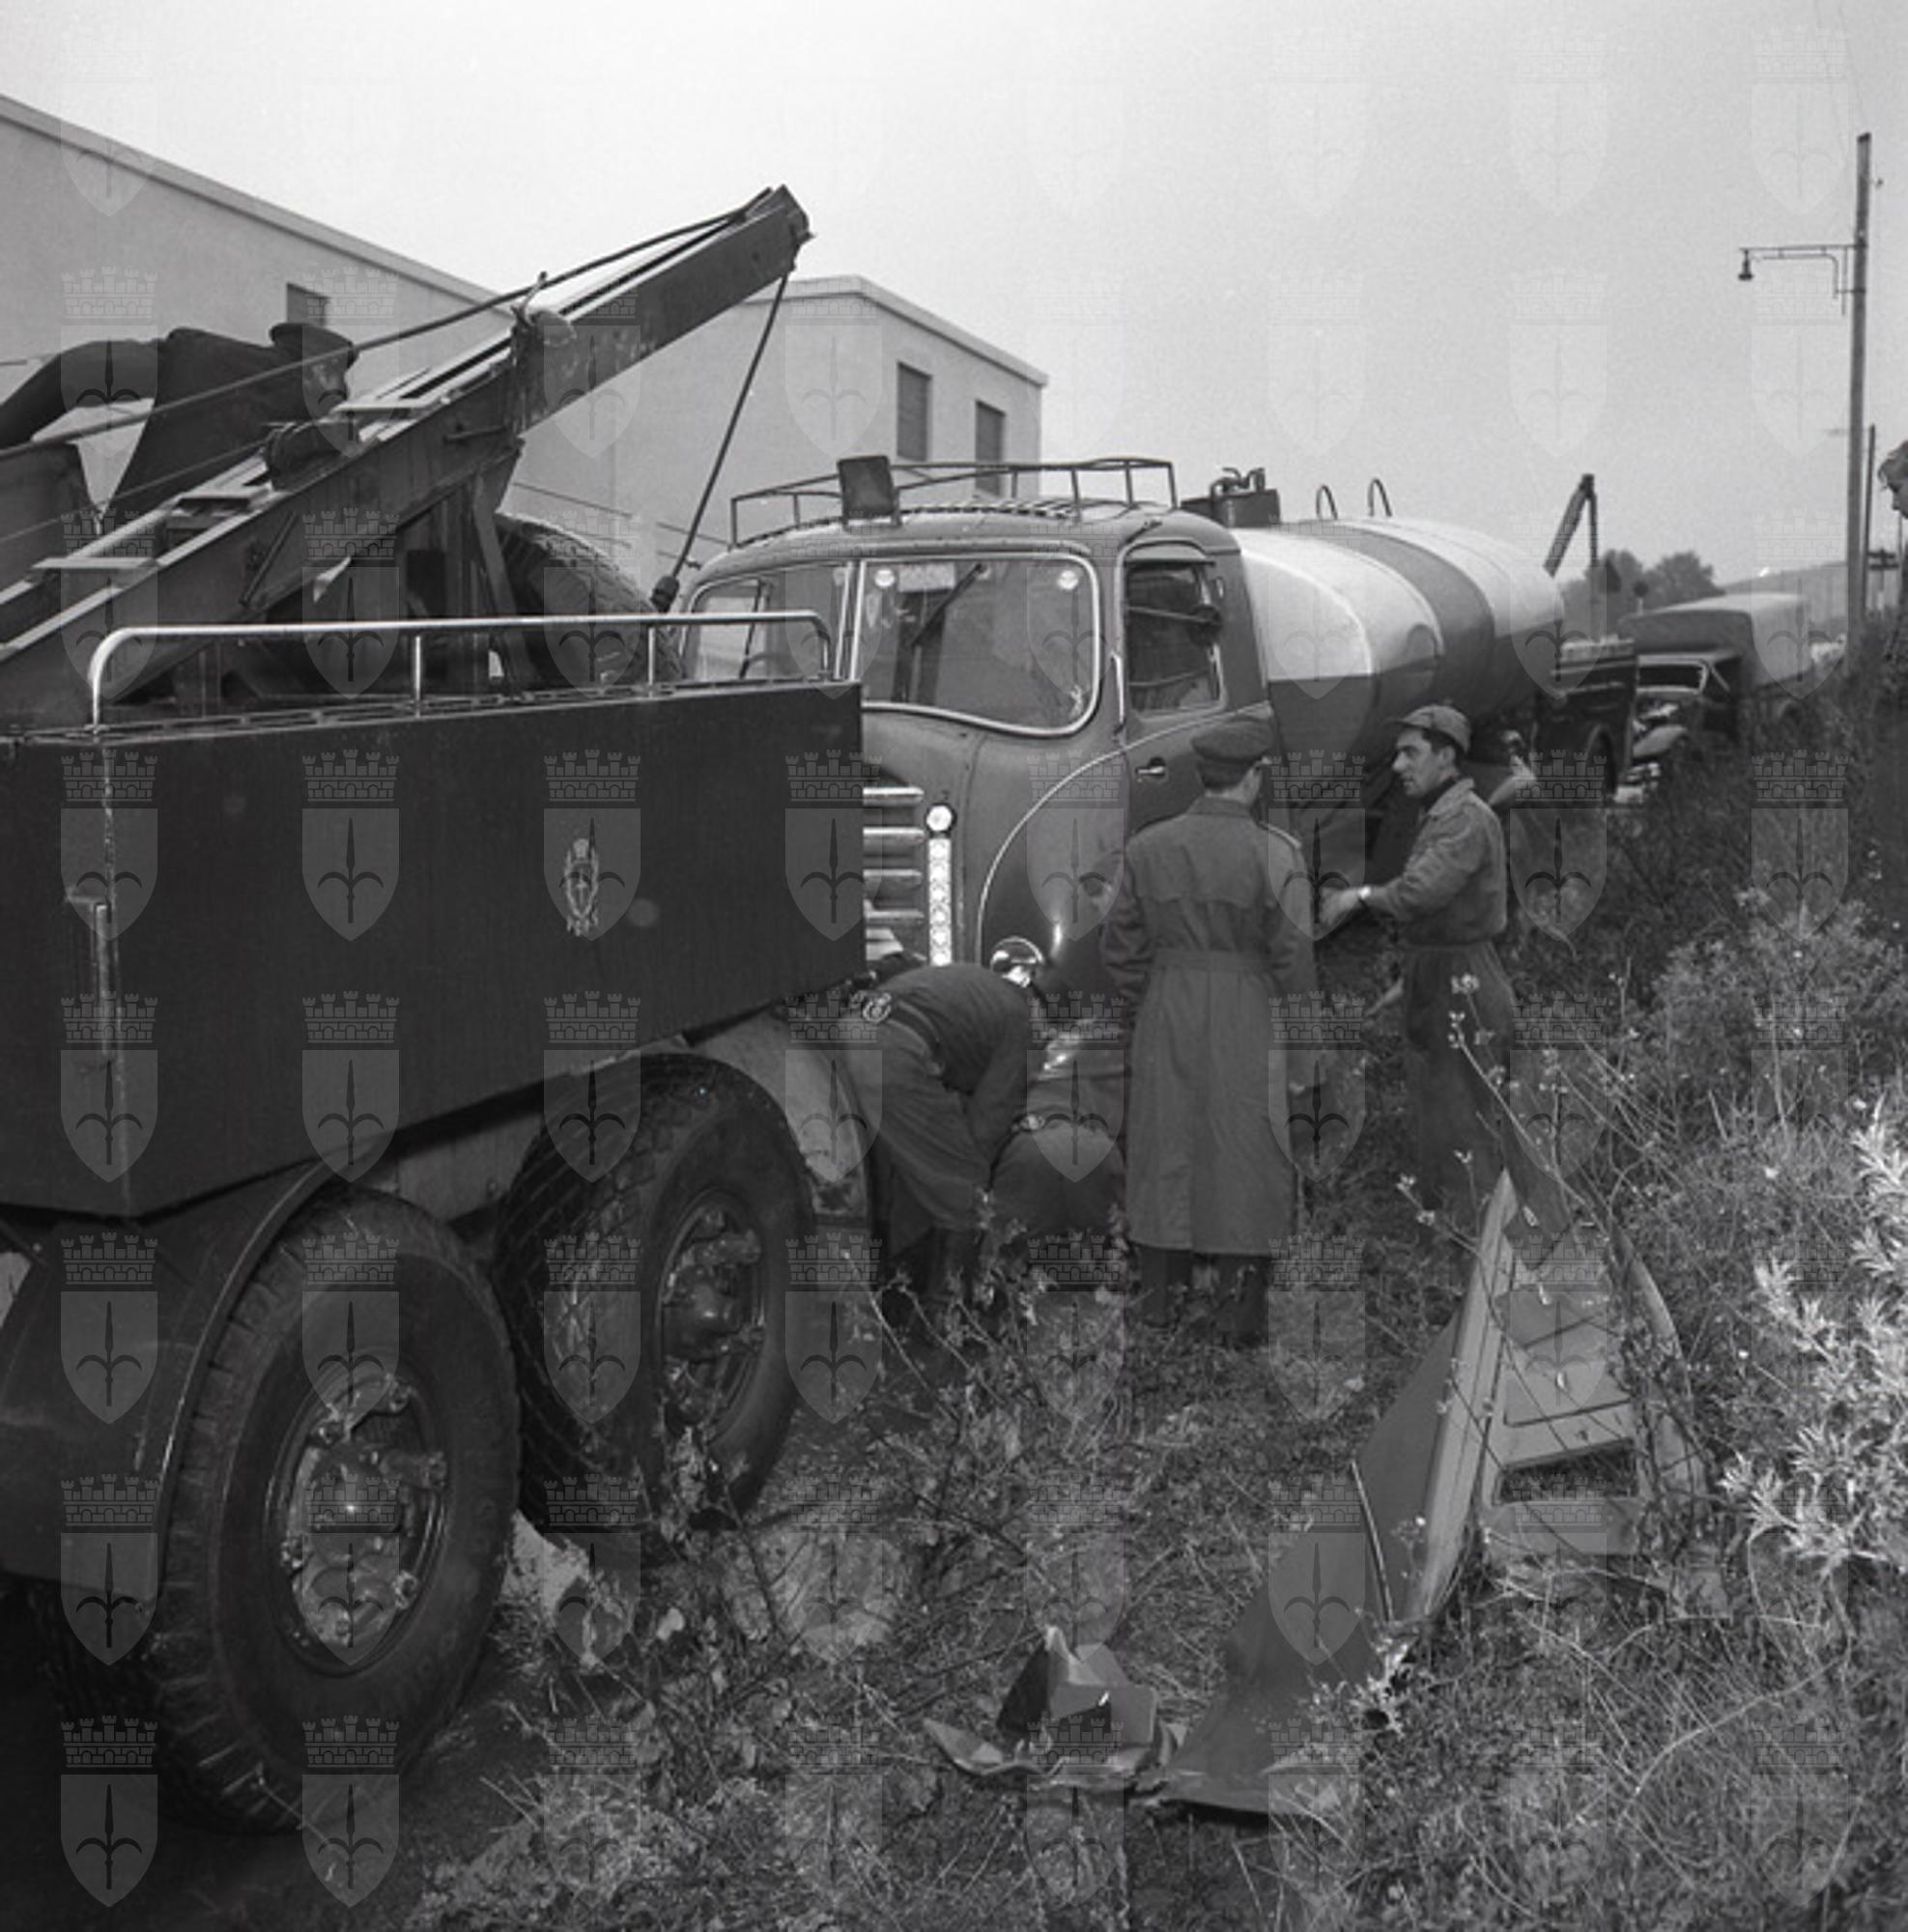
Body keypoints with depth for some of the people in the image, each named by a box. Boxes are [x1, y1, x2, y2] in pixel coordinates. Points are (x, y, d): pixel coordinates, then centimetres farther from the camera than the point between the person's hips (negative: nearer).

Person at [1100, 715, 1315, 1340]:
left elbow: (1121, 947, 3)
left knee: (1164, 1149, 15)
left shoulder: (1146, 847, -2)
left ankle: (1157, 1294, 24)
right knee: (1244, 1155, 7)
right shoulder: (1274, 853, -13)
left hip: (1165, 1017, 3)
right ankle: (1243, 1311, 14)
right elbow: (1292, 958, -10)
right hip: (1247, 1021, -3)